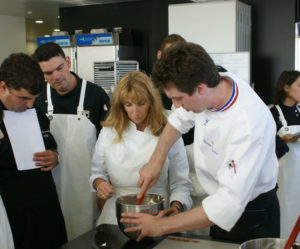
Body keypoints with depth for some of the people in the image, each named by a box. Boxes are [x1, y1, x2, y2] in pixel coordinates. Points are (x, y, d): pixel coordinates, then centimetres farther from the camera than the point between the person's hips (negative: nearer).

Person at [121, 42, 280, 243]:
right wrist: (156, 161, -2)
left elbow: (229, 204, -35)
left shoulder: (248, 125, -36)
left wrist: (161, 226, -28)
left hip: (252, 217, -6)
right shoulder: (216, 82, -15)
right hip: (223, 205, 6)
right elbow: (179, 118, 6)